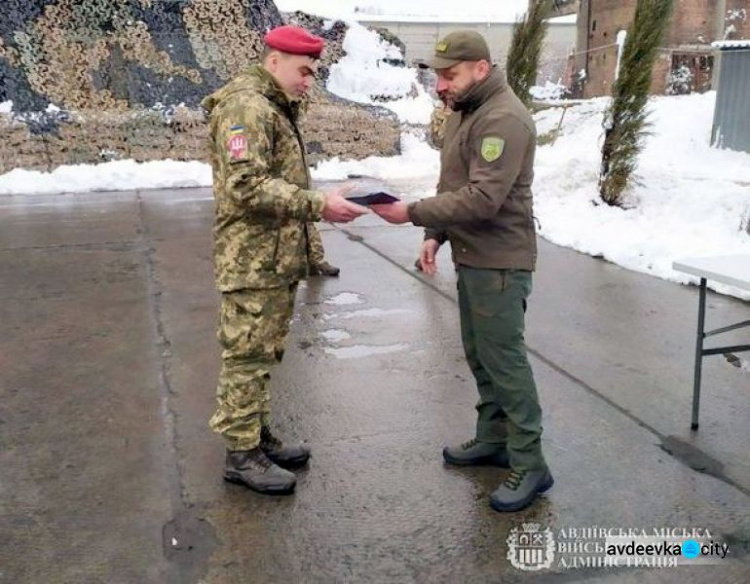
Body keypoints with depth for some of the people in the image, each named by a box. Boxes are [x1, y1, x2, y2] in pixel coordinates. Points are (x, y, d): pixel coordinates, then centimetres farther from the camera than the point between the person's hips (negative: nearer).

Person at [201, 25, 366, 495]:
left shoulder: (279, 109, 20)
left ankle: (259, 435, 28)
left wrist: (321, 203, 13)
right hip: (253, 261, -10)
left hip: (278, 259, 10)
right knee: (247, 356, -1)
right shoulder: (247, 107, -14)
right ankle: (241, 453, 10)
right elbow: (248, 187, -24)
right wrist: (318, 205, -26)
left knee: (263, 354, 17)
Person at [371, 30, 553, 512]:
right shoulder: (465, 112, 13)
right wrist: (437, 235, 7)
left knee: (504, 359, -5)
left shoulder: (504, 118, -19)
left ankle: (530, 465, 6)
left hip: (500, 263, -10)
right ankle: (494, 438, 30)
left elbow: (483, 199, -27)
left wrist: (413, 213, -25)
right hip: (472, 257, 10)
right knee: (479, 354, 16)